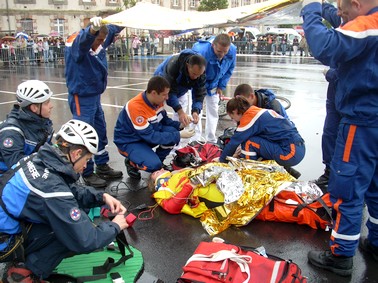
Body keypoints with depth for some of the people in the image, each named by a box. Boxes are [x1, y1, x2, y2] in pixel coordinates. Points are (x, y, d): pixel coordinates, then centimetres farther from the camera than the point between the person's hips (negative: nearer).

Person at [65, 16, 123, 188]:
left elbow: (113, 29, 20)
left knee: (101, 132, 17)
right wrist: (92, 29, -66)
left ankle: (102, 167, 33)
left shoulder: (100, 42, 2)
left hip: (95, 95, 9)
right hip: (82, 98, -9)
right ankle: (88, 174, 13)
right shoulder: (77, 44, -21)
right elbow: (84, 39, -46)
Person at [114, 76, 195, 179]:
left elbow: (164, 119, 8)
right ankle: (131, 163, 4)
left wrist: (180, 125, -13)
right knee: (154, 165, -28)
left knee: (172, 131, -17)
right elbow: (151, 136, -30)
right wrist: (179, 135, -28)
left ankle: (157, 161, 6)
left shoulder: (157, 100, -10)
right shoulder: (136, 107, -33)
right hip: (129, 142, -7)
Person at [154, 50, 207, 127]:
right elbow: (170, 91, -43)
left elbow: (199, 93, -28)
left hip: (180, 89, 4)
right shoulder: (173, 65, -45)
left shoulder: (201, 72, -31)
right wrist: (180, 112, -52)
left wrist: (196, 111, -47)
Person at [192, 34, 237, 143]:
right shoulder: (200, 52, -41)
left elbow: (230, 69, -3)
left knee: (213, 111, 8)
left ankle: (211, 140, 18)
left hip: (214, 85, 4)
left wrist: (221, 86, -7)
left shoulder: (232, 50, -24)